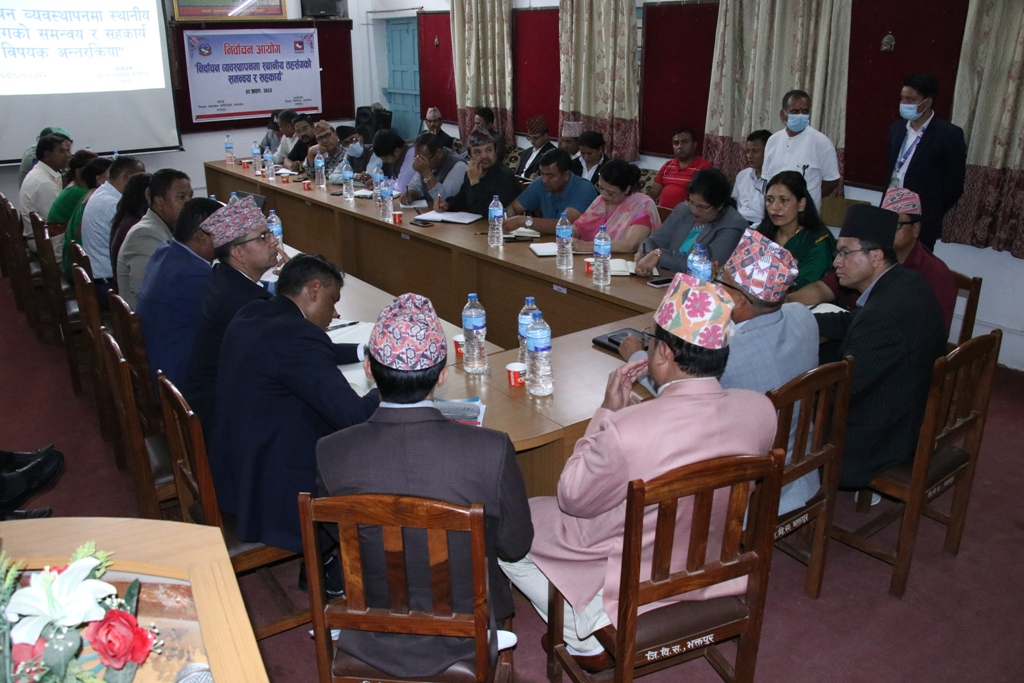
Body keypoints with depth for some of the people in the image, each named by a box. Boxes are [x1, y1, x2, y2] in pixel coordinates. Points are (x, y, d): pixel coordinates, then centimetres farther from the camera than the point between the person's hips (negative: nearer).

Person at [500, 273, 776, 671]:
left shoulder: (625, 430, -36)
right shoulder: (761, 410, -19)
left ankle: (590, 637, 11)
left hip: (636, 587, -6)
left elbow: (573, 498, -16)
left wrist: (609, 411, -13)